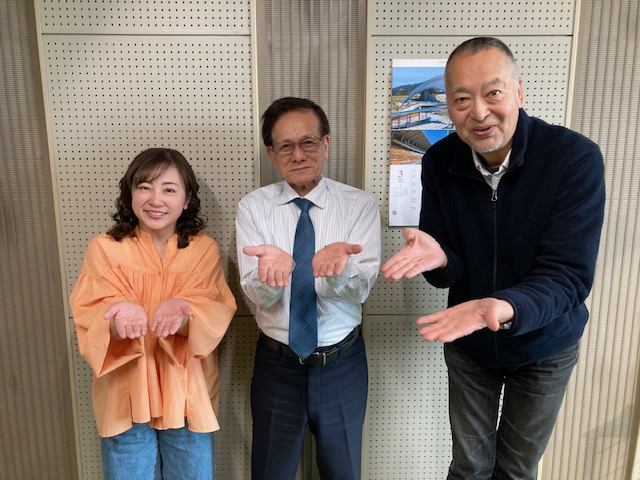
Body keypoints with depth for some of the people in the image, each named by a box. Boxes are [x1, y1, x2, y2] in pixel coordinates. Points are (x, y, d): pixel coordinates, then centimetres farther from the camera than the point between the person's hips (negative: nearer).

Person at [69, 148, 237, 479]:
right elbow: (90, 315, -11)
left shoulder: (204, 249, -2)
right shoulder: (105, 248, -4)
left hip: (188, 396, 1)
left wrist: (180, 315, -32)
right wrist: (121, 319, -33)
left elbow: (214, 315, -11)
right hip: (125, 397, 0)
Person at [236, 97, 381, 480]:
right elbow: (259, 294, -14)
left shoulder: (360, 204, -8)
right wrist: (274, 267, -38)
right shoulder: (253, 207, -6)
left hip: (343, 365, 0)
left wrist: (336, 264, -40)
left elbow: (359, 289, -17)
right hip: (277, 365, 0)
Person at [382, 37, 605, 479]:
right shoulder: (439, 162, -13)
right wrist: (438, 257, -33)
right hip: (468, 345, 2)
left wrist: (506, 308, -47)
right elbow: (449, 270, -9)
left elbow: (567, 276, -26)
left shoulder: (577, 158, -23)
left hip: (544, 348, -1)